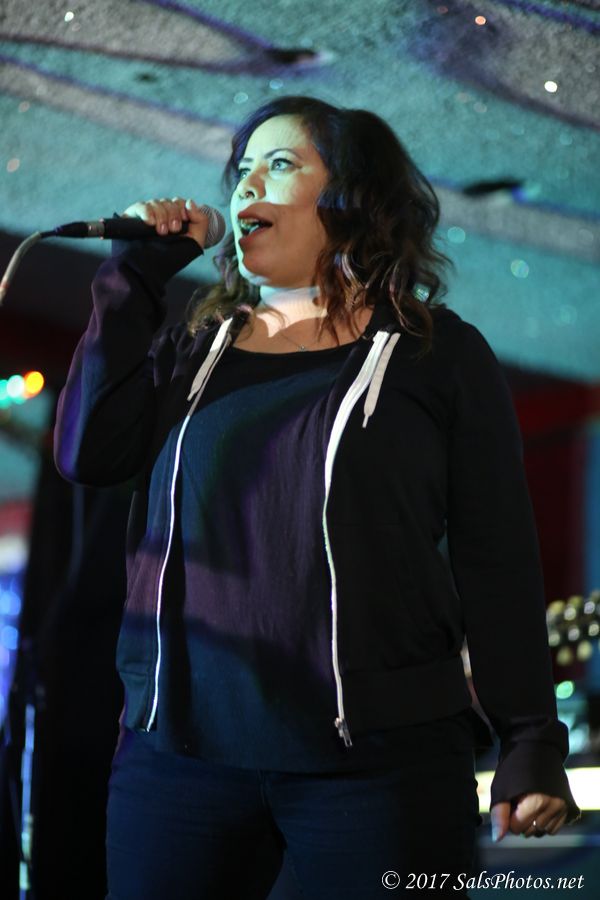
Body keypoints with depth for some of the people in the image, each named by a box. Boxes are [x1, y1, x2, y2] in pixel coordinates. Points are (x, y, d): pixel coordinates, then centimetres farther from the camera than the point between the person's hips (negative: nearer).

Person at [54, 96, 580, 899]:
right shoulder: (194, 351, 16)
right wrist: (136, 277, 3)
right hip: (181, 750, 4)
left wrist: (531, 742, -7)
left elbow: (495, 562, 0)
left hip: (378, 760, -3)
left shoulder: (436, 353, 4)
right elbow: (88, 453, 1)